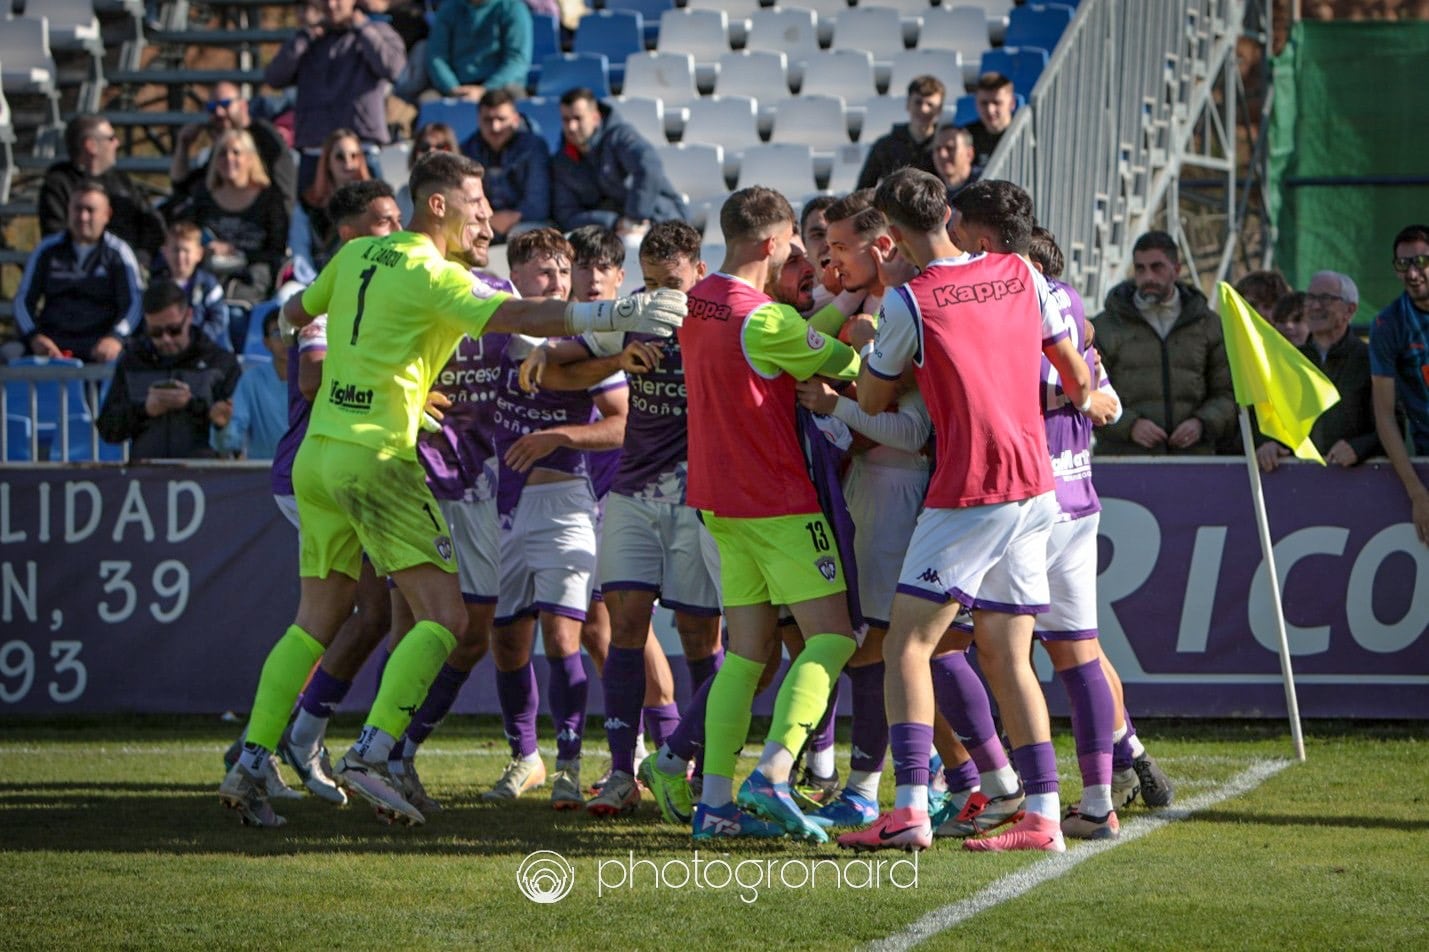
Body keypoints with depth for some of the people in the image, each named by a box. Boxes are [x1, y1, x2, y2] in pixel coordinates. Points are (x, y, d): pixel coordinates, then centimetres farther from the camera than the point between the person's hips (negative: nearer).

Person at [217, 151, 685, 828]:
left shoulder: (357, 256, 14)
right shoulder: (430, 275, -9)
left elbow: (296, 311, 28)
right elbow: (514, 317, -22)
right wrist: (614, 315, -26)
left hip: (316, 456, 8)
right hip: (375, 458, -8)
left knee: (315, 623, 13)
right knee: (443, 617, -8)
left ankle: (247, 768, 6)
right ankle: (370, 755, -20)